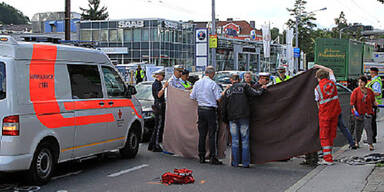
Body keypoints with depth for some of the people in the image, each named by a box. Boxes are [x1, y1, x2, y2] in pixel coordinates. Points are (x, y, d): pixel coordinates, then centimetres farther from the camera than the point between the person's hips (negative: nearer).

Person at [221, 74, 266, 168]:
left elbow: (224, 107, 12)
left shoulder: (227, 91, 11)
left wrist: (225, 119, 20)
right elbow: (255, 93, -7)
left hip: (232, 119, 3)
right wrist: (262, 89, 12)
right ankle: (245, 163, 1)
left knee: (235, 141, 6)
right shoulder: (244, 86, 1)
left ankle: (235, 162, 7)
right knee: (245, 140, 2)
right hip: (243, 117, -3)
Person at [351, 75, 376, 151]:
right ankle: (356, 141, 31)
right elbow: (352, 102, -7)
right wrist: (355, 111, -17)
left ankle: (370, 144, -9)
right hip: (358, 113, -1)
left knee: (368, 127, -11)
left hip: (368, 112, 1)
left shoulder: (370, 91, 4)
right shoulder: (356, 91, -5)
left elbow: (373, 101, 16)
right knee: (358, 128, 10)